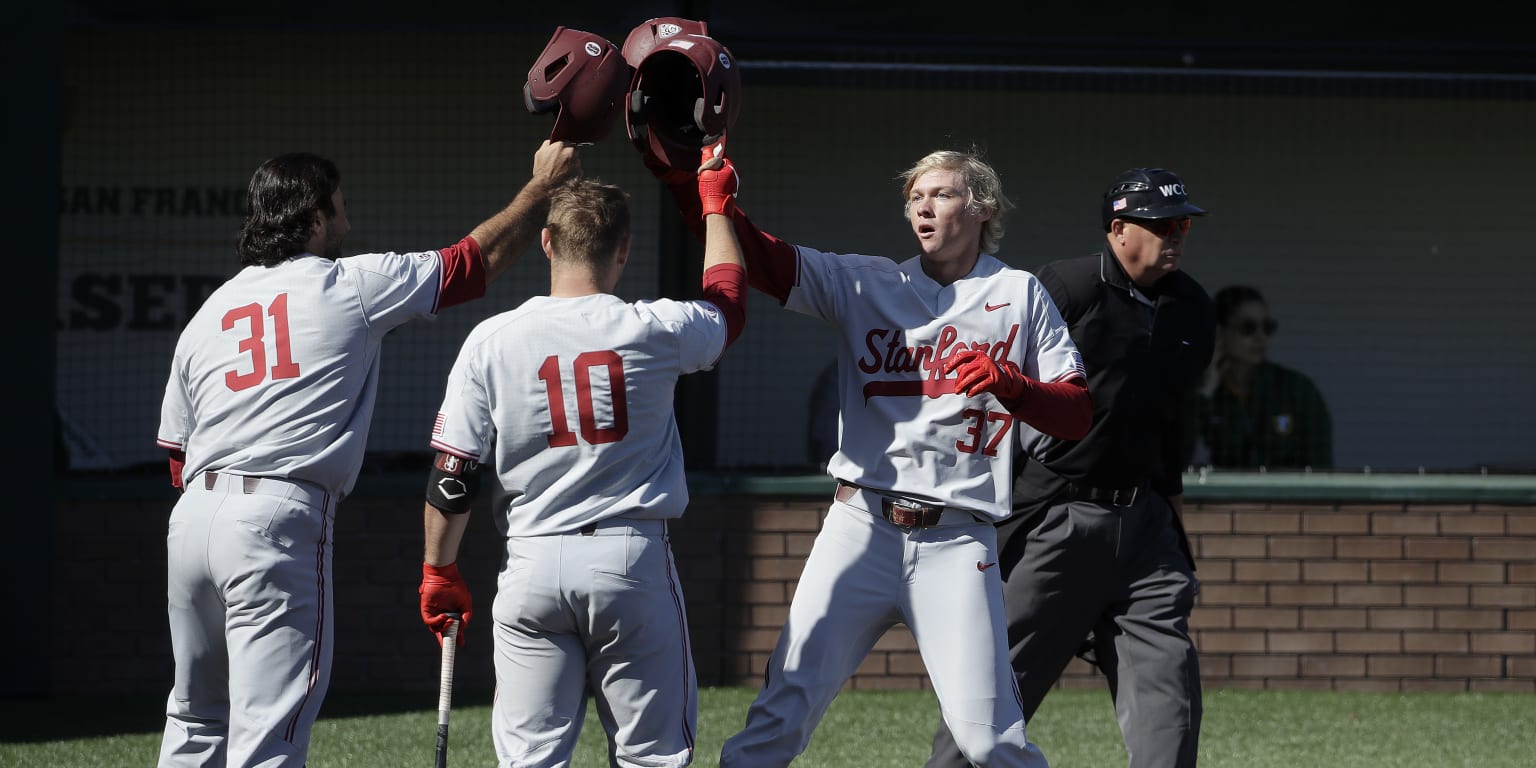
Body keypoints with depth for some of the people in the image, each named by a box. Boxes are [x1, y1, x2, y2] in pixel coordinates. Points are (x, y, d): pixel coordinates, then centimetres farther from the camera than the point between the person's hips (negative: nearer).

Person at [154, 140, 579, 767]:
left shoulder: (207, 314, 18)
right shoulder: (352, 285, 3)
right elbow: (481, 258, 11)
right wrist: (543, 185, 25)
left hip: (192, 519, 6)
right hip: (278, 520, -6)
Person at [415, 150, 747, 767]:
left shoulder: (492, 341, -2)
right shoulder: (654, 333, -4)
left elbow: (450, 479, -1)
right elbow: (728, 302, 20)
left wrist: (439, 573, 12)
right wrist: (715, 204, 35)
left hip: (531, 564, 1)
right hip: (632, 555, -1)